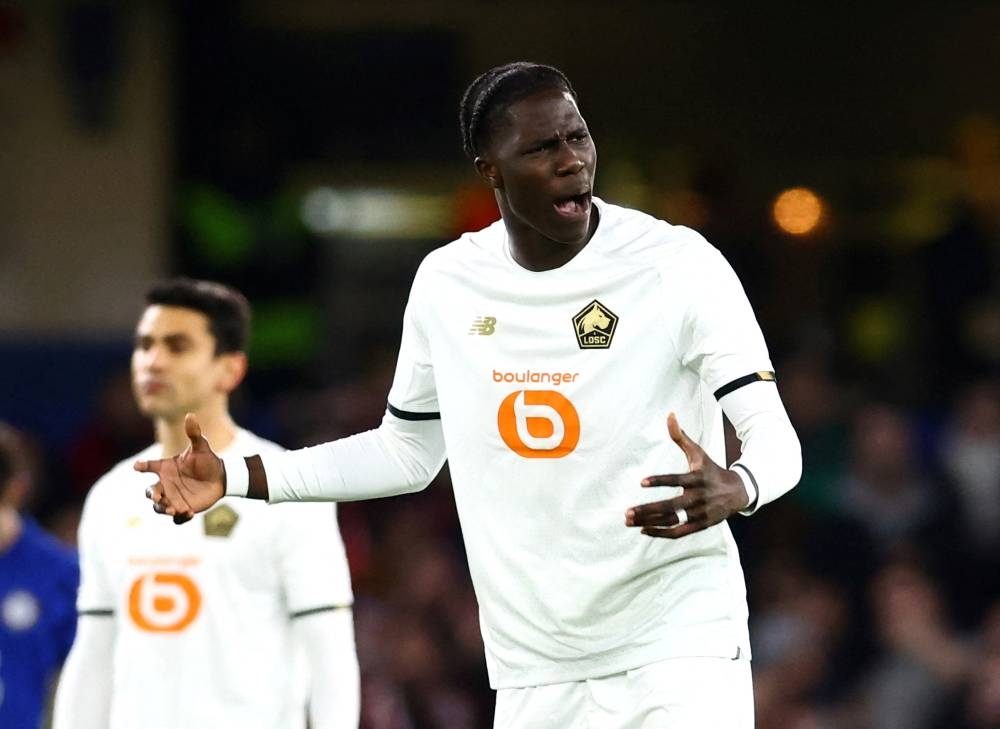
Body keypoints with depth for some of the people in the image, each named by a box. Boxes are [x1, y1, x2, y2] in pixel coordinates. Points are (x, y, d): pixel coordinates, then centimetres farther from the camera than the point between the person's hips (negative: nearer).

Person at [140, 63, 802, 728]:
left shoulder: (679, 265, -8)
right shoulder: (446, 282, 5)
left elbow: (775, 440, -12)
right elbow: (406, 452, 19)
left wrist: (735, 490, -35)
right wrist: (234, 476, 12)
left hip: (679, 648, -4)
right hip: (535, 669, 4)